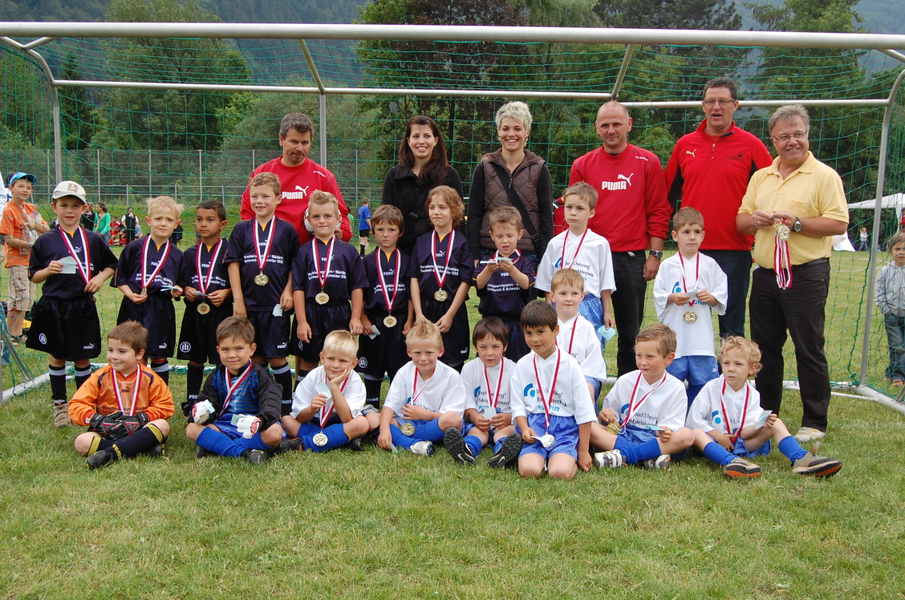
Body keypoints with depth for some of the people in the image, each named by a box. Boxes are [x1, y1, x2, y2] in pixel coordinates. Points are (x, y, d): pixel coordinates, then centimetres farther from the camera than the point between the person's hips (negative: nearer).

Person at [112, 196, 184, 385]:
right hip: (134, 309, -1)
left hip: (162, 311, 1)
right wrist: (130, 294, -12)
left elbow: (178, 285, 15)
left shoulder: (177, 255, 7)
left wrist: (177, 291, -7)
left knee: (160, 357, 7)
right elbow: (119, 277, 2)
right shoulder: (135, 248, 0)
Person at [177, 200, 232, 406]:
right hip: (194, 313, 4)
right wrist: (185, 290, -6)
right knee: (195, 360, 11)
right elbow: (180, 281, 14)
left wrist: (226, 292, -18)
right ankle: (192, 401, 22)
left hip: (221, 313, -4)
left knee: (223, 361, -1)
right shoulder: (190, 254, 11)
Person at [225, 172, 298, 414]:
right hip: (248, 304, 2)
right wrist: (237, 299, -3)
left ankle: (286, 406, 11)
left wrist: (288, 291, -6)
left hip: (275, 304, -2)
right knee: (254, 358, 9)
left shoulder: (286, 230, 2)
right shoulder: (242, 230, 5)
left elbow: (295, 265, 6)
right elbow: (233, 264, 3)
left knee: (277, 357, 1)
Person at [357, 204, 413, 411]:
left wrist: (409, 321, -3)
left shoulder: (406, 261, 4)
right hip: (374, 322, 0)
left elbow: (411, 293, 3)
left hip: (399, 322, 0)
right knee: (373, 366, 9)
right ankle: (371, 404, 23)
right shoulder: (368, 261, 3)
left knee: (399, 365, 5)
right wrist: (363, 319, -6)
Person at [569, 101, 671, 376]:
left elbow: (659, 213, 3)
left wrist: (655, 255, -2)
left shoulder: (648, 163, 3)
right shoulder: (582, 165, 6)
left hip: (632, 260, -1)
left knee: (630, 332, 8)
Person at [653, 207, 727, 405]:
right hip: (674, 336, -1)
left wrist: (711, 297, -13)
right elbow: (658, 296, 3)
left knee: (702, 378, 4)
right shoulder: (667, 266, 4)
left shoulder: (710, 265, 6)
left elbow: (722, 296, 6)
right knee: (672, 377, 2)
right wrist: (672, 298, -15)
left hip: (702, 336, 1)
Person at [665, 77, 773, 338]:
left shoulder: (751, 145, 0)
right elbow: (669, 194, 16)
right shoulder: (685, 145, 8)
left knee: (732, 326, 5)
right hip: (691, 250, 3)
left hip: (735, 250, -2)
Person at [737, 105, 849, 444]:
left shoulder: (824, 176, -2)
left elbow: (839, 224, -10)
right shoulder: (760, 177, 14)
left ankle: (814, 423, 9)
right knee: (764, 349, 12)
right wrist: (754, 219, -6)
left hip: (806, 275, -6)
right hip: (765, 274, 6)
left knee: (809, 350, -1)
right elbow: (740, 222, 15)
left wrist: (798, 223, -19)